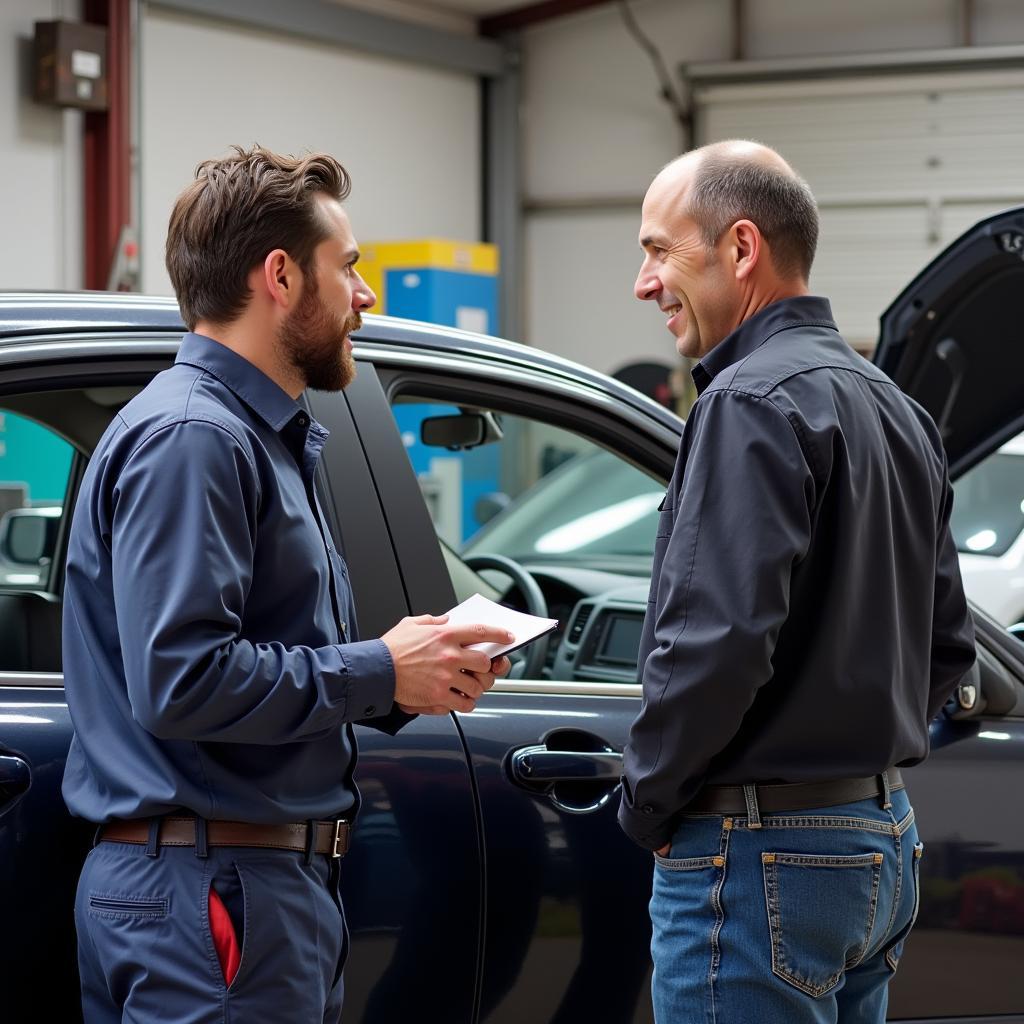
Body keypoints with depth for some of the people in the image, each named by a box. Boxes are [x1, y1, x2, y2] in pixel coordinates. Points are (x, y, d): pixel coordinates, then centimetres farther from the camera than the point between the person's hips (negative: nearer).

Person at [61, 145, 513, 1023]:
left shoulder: (264, 436, 19)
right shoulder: (188, 438, -14)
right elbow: (180, 680, -24)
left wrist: (410, 672, 6)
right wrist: (378, 673, -15)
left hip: (279, 877, 10)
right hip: (210, 885, -10)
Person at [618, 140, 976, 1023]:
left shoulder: (752, 404, -15)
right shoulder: (894, 409, 15)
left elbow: (715, 640, -23)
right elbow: (947, 642, 19)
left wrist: (647, 797, -10)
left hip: (765, 852, -9)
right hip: (884, 838, 9)